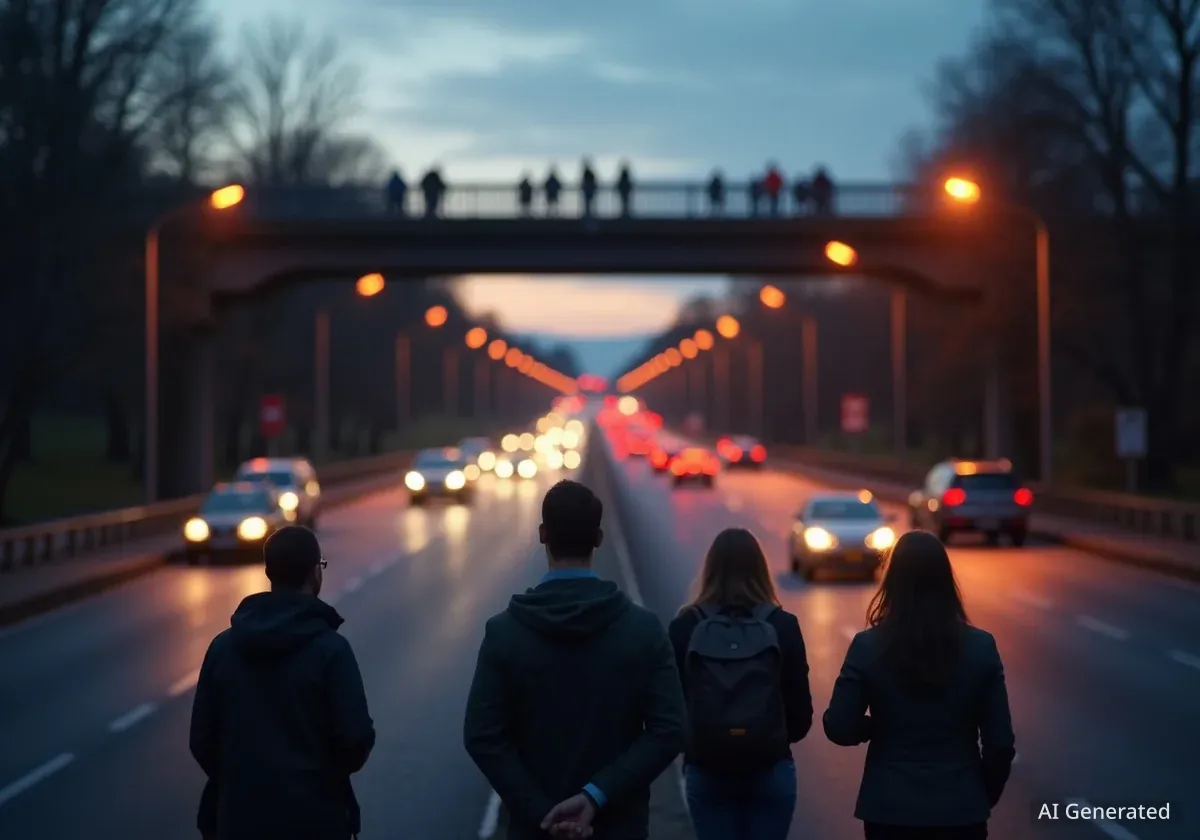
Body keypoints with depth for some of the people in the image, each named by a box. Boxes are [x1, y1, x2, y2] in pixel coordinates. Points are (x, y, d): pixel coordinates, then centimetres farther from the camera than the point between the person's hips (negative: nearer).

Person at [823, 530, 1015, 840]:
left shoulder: (868, 646, -8)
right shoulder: (980, 647, -5)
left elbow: (839, 728, -8)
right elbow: (1000, 741, -4)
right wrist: (985, 796, 12)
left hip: (889, 807, 0)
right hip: (961, 809, 0)